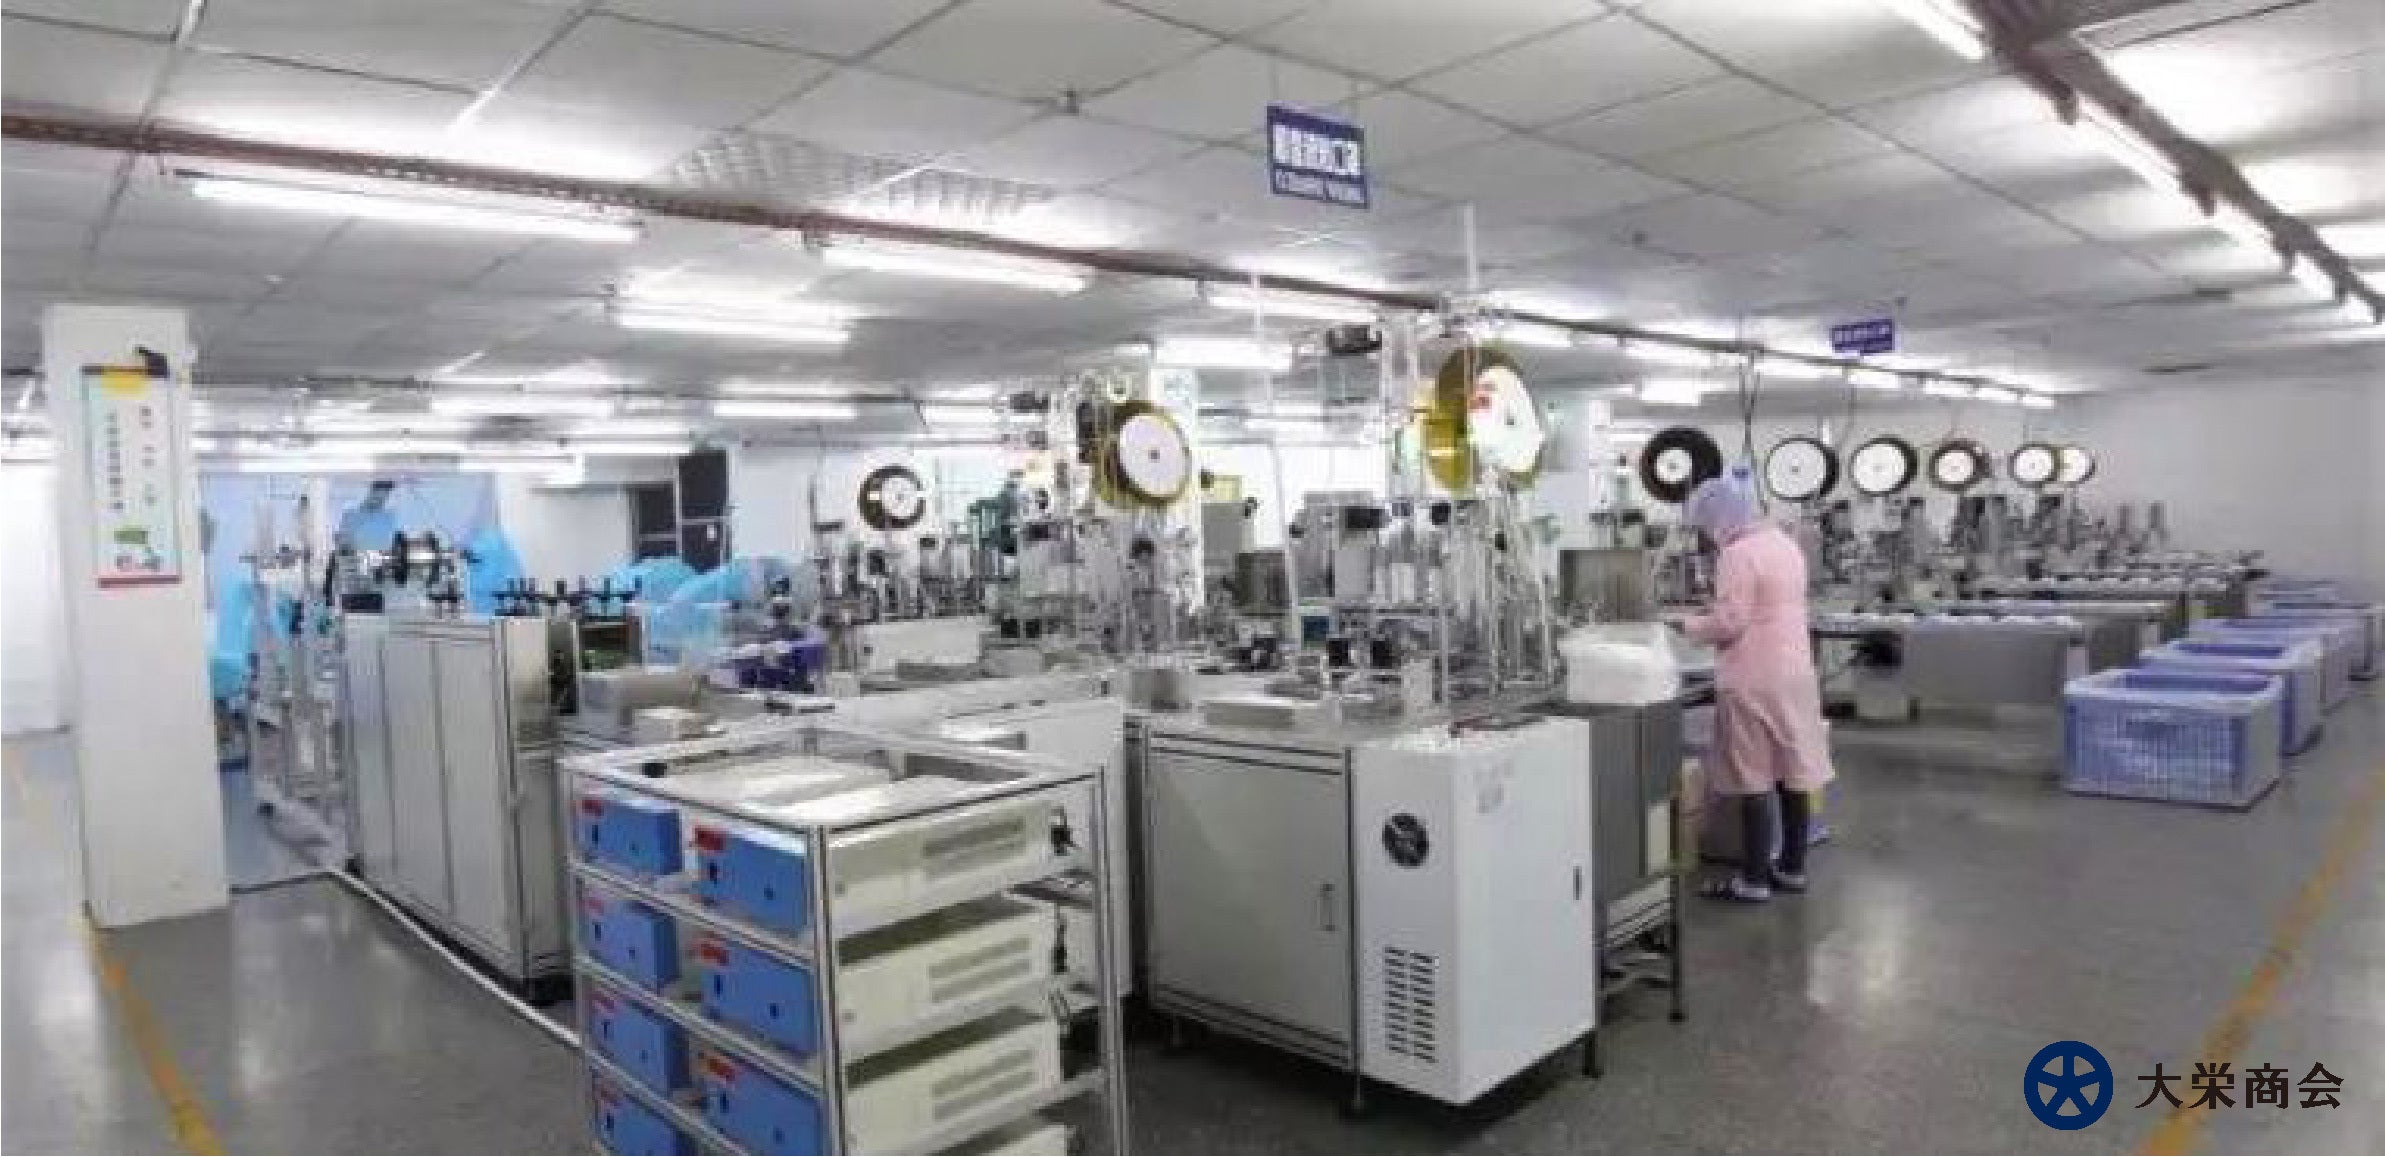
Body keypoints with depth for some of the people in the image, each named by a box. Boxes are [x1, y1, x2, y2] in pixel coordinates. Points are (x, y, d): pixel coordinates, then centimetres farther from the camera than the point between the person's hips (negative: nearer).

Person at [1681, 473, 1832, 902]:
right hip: (1794, 671, 9)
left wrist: (1688, 626, -4)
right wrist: (1714, 612, 19)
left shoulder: (1737, 553, -16)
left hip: (1755, 680, -9)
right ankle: (1792, 868, 21)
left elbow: (1729, 623, -20)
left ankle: (1754, 879, 3)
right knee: (1793, 774, 12)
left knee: (1754, 780, -2)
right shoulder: (1785, 543, 12)